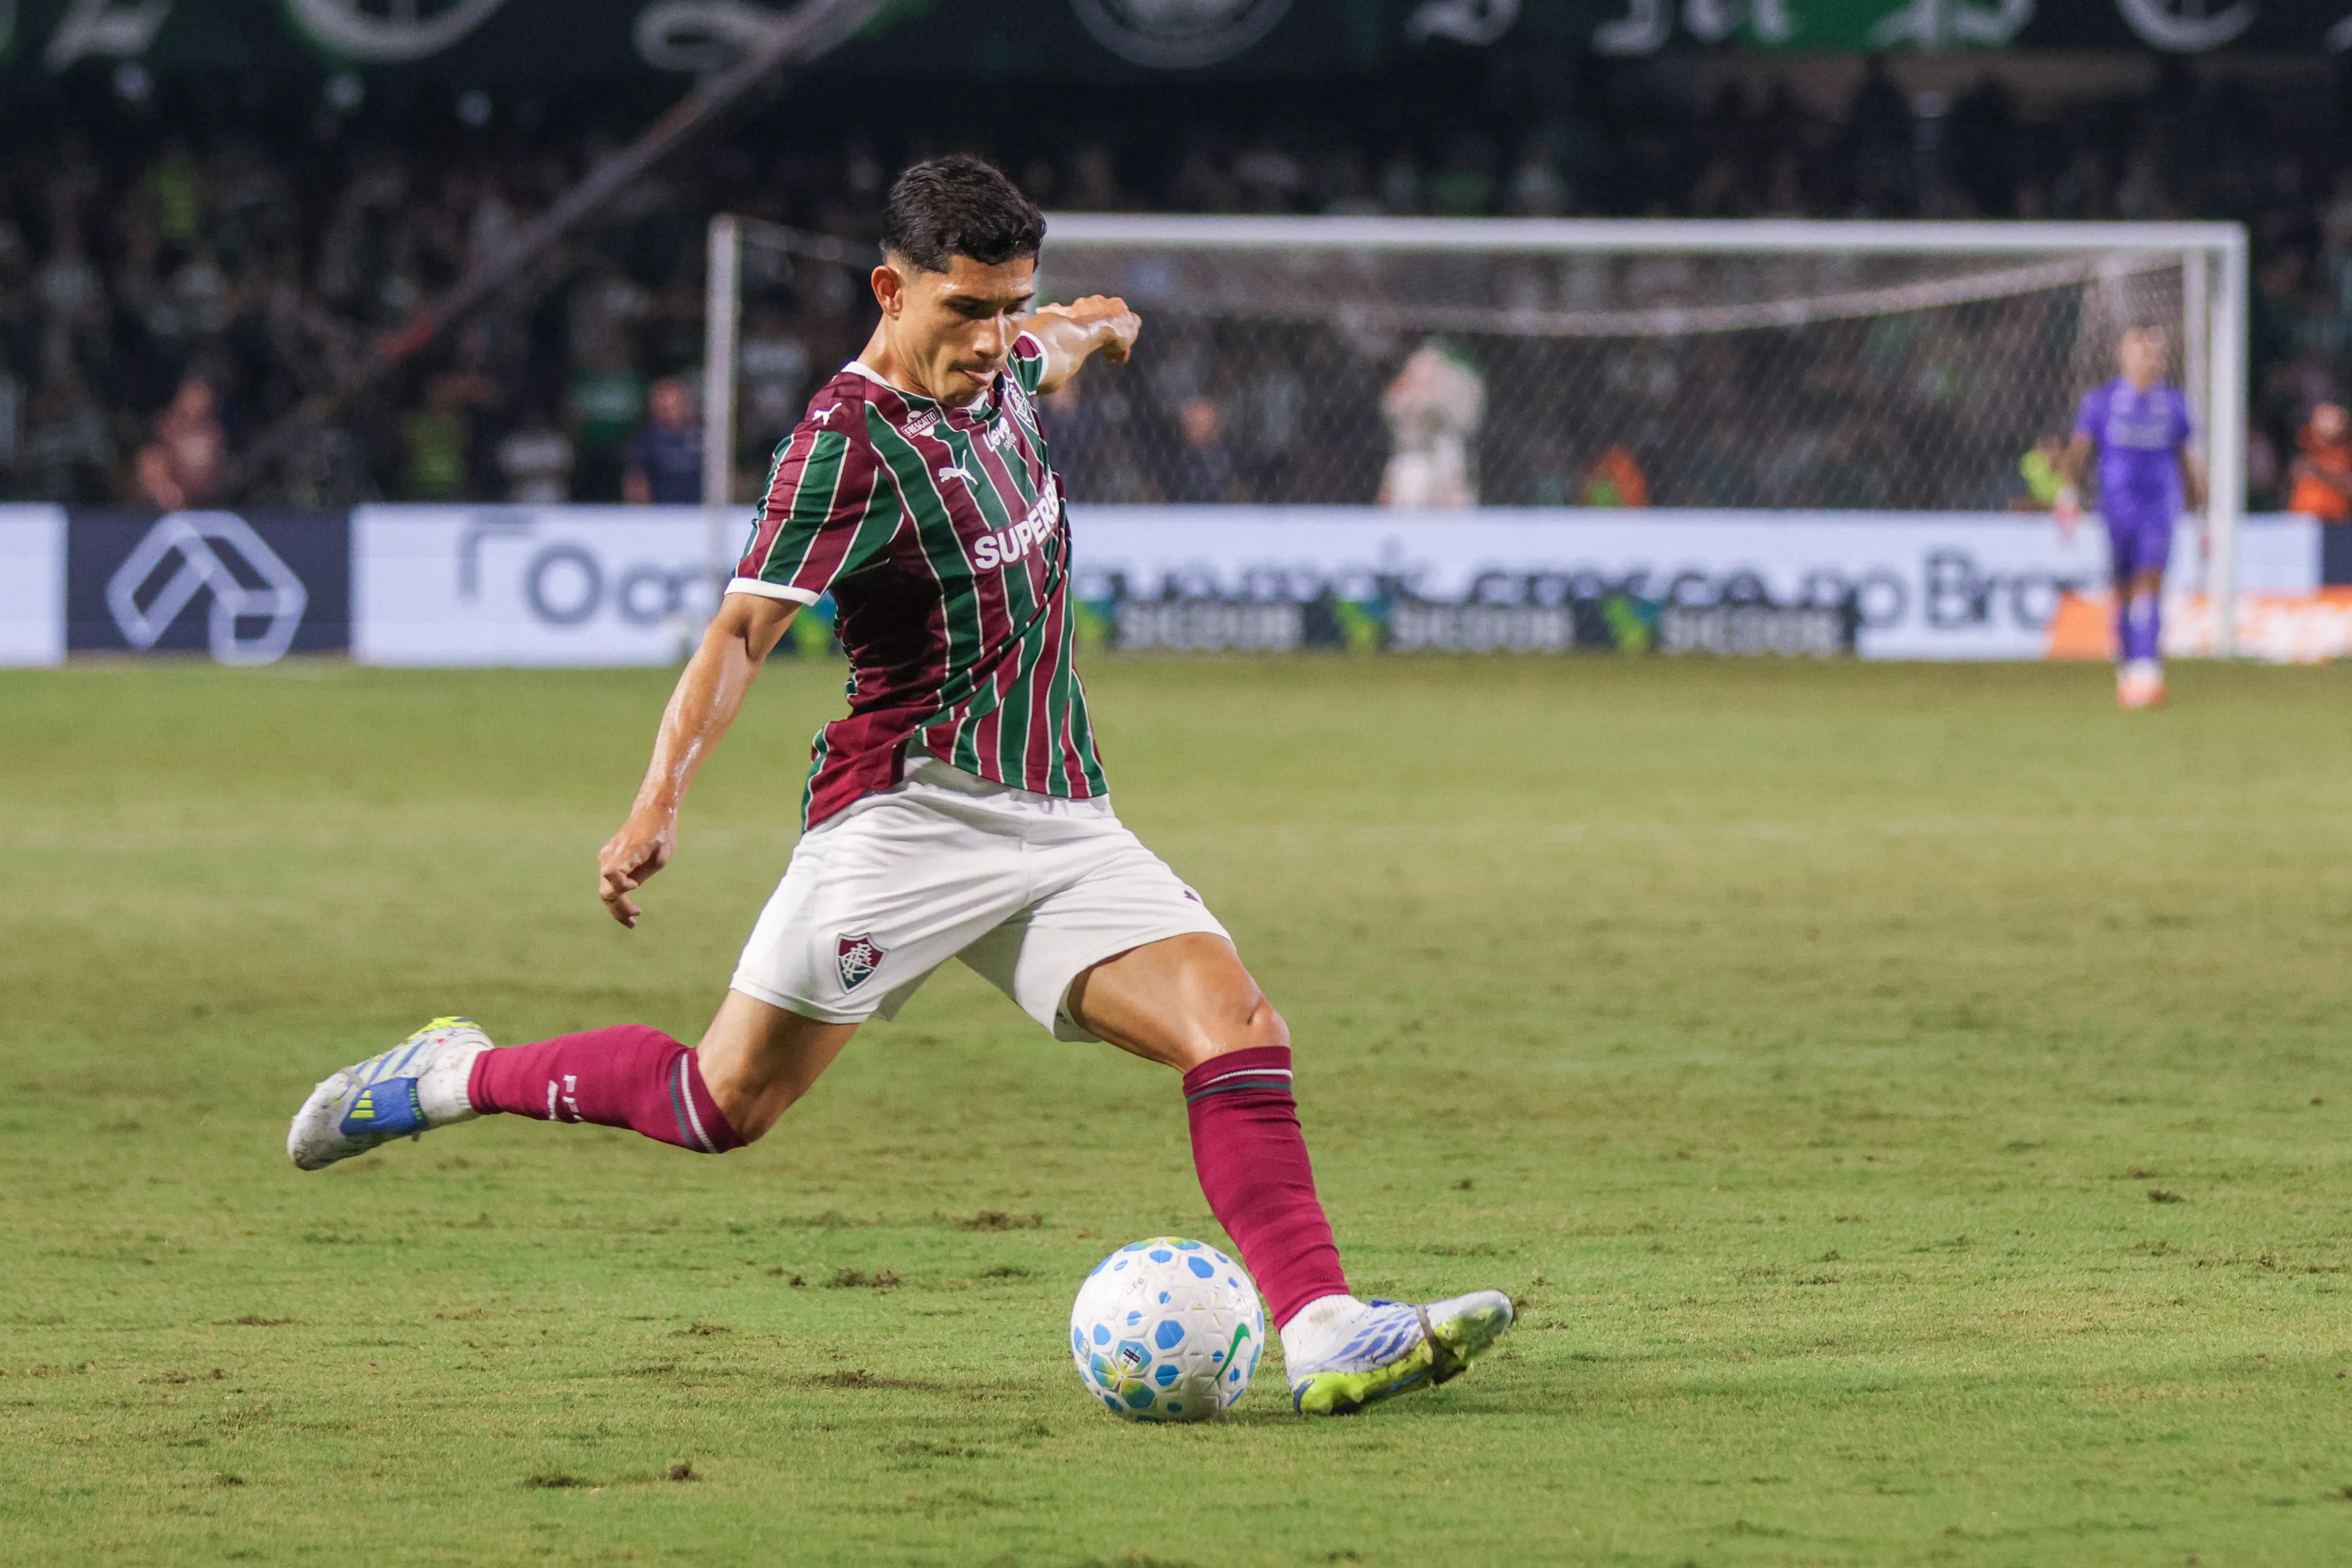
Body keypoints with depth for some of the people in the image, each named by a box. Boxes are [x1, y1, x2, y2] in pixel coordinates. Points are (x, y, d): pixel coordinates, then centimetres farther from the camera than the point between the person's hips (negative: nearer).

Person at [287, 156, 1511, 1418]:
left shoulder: (998, 370, 9)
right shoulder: (848, 444, -14)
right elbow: (742, 630, -23)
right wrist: (660, 802, -32)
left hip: (1061, 821, 7)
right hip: (908, 819, -7)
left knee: (1236, 1026, -14)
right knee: (725, 1102, -6)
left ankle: (1324, 1336, -21)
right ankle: (452, 1078, 16)